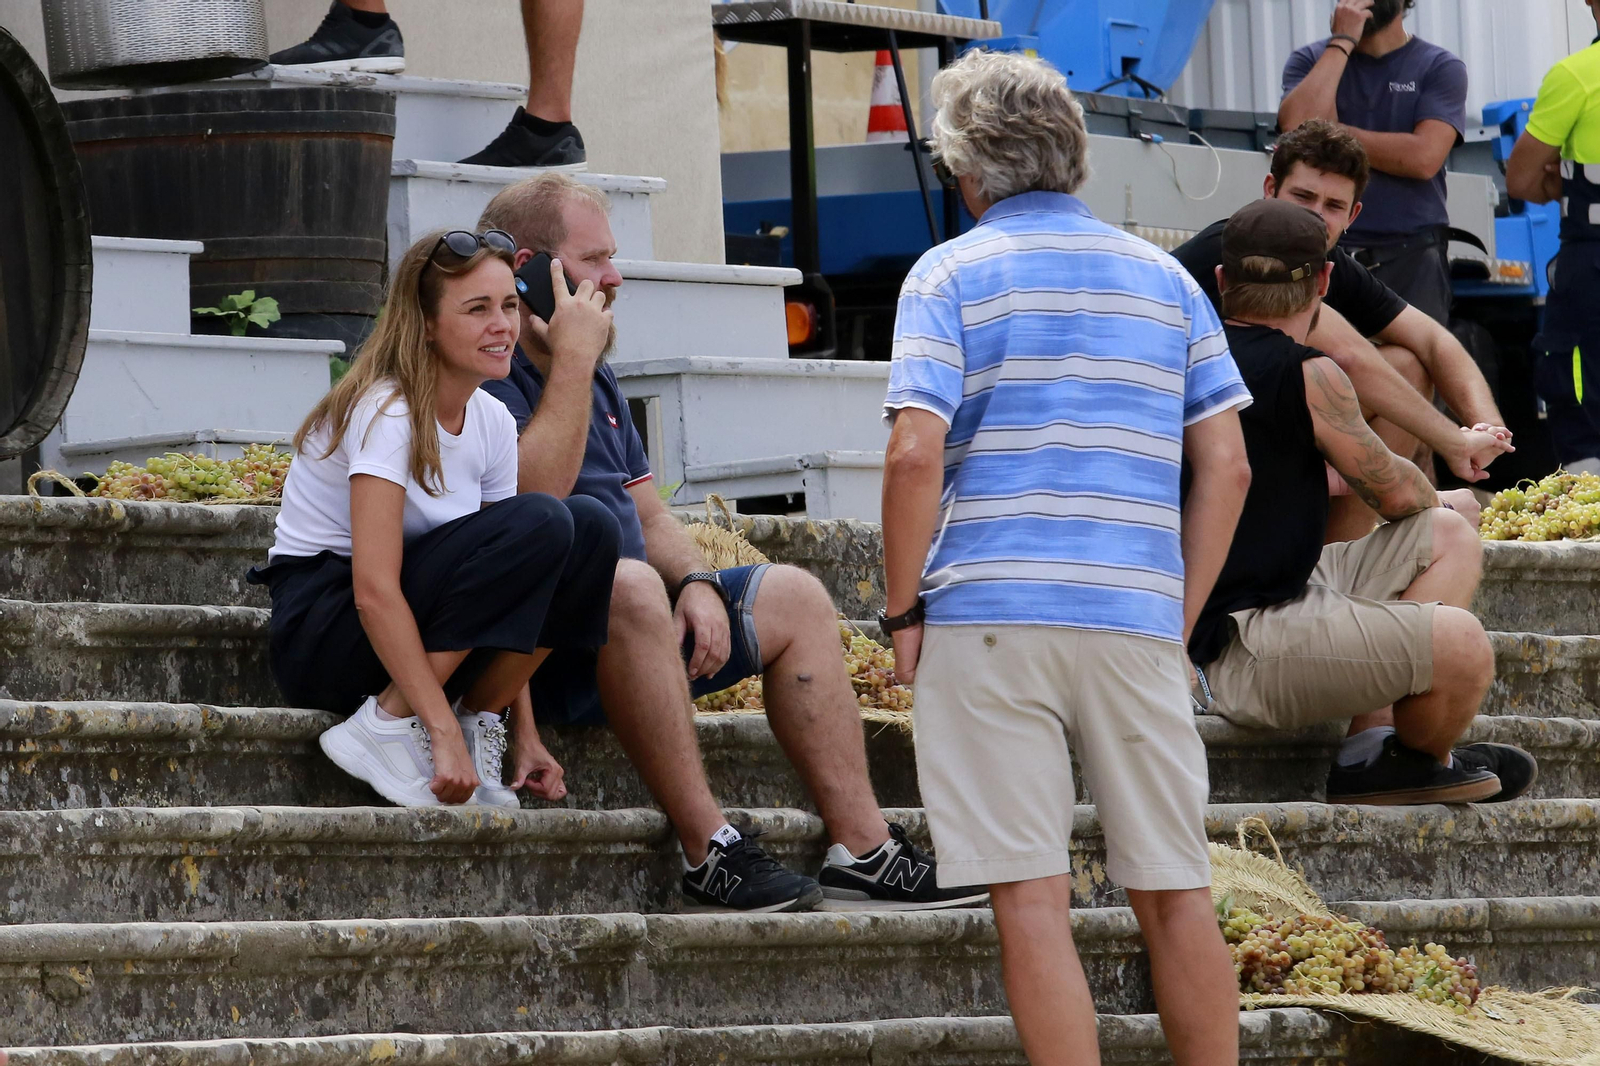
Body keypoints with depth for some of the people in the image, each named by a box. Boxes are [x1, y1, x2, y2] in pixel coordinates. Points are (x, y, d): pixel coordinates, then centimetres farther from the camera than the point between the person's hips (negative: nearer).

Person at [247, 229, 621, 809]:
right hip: (321, 634, -7)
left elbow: (504, 575, 7)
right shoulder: (386, 412, -18)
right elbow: (374, 591, -26)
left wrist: (525, 734, -1)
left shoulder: (493, 424, 6)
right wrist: (443, 733, -30)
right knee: (538, 523, -26)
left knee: (592, 527, -11)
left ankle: (480, 718, -5)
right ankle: (386, 725, -20)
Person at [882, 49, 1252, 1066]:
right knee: (1177, 895, 8)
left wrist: (905, 612, -1)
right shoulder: (1166, 278, 14)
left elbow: (917, 455, -9)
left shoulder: (952, 274, 2)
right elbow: (1225, 468, 9)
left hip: (990, 614, -3)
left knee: (1033, 896, -4)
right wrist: (1179, 623, 14)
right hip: (1136, 618, 3)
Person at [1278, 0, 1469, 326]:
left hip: (1411, 252, -2)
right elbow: (1298, 128, -9)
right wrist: (1341, 43, -6)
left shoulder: (1440, 67, 5)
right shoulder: (1311, 61, 12)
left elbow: (1424, 158, -10)